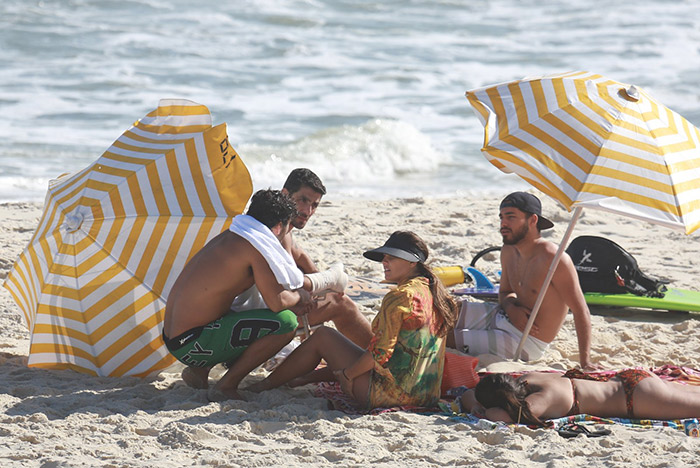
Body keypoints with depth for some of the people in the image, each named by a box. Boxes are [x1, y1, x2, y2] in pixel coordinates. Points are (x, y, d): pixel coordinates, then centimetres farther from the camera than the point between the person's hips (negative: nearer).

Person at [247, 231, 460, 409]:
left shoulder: (399, 297, -18)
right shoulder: (434, 293, 9)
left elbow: (379, 354, -22)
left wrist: (347, 374, -4)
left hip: (389, 394, -8)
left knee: (322, 336, 8)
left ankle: (267, 384, 21)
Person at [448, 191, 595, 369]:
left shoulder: (554, 259, -23)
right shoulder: (509, 251, 3)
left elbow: (580, 311, -19)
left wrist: (585, 362, -22)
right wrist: (511, 307, -8)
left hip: (526, 344, -8)